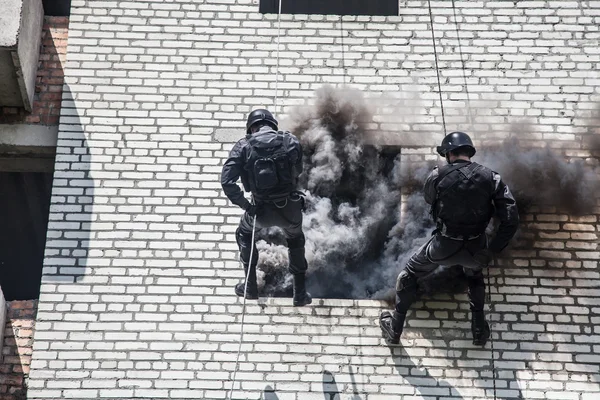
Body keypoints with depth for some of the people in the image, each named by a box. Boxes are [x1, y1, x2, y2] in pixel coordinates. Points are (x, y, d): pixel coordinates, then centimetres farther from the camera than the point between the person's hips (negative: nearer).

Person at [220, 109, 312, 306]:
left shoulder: (243, 146, -8)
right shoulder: (291, 142, -4)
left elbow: (227, 181, -16)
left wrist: (244, 204, -8)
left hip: (262, 210, -1)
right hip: (290, 209, 1)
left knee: (244, 233, 31)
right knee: (295, 240, 31)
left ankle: (251, 286, 34)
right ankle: (300, 293, 34)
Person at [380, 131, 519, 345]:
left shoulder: (438, 176, -12)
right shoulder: (491, 178, -8)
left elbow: (429, 200, 11)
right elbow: (511, 220, -13)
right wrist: (491, 251, -7)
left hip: (444, 246, -2)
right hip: (475, 248, 2)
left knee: (409, 274, 25)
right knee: (475, 275, 38)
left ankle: (395, 329, 32)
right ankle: (479, 330, 37)